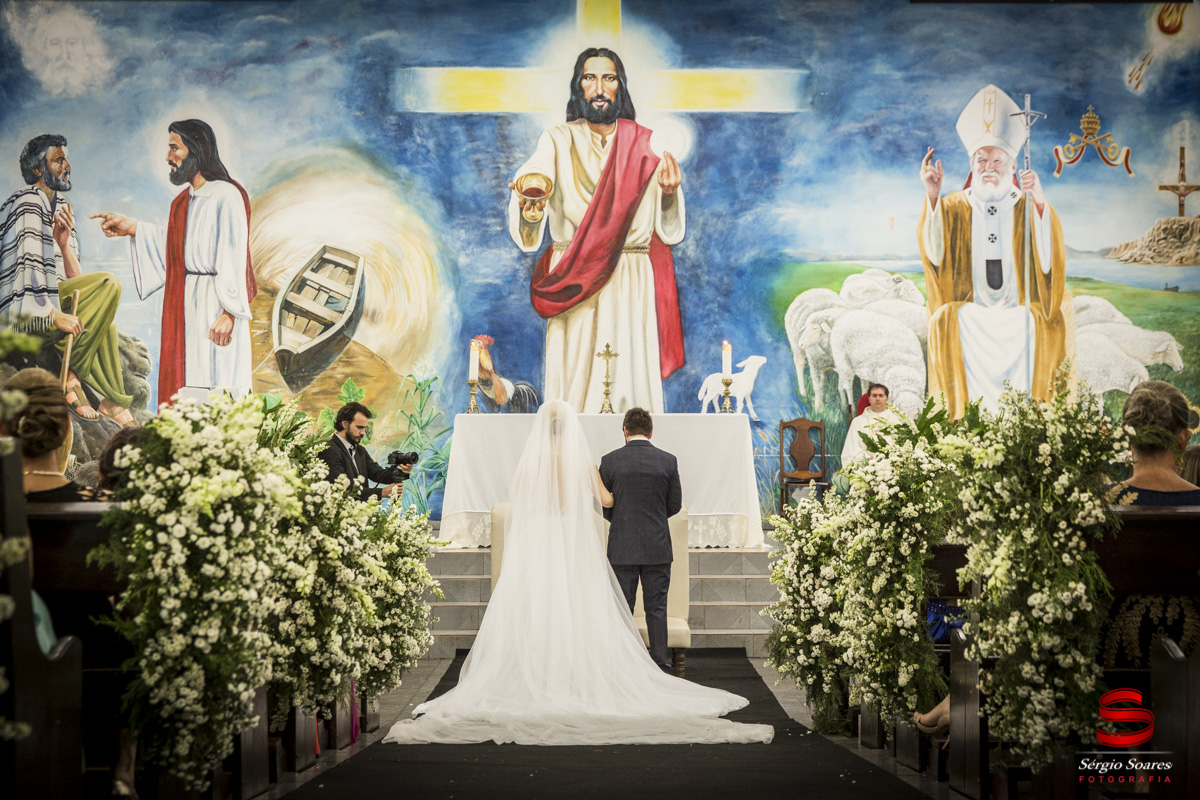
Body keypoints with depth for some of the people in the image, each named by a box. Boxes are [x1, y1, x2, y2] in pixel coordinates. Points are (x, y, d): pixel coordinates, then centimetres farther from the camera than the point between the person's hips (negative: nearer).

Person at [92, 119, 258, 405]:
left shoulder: (226, 196, -12)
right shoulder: (186, 200, 15)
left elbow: (233, 258, -17)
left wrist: (228, 312, -22)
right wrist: (131, 228, 19)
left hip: (214, 306, -9)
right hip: (184, 304, 9)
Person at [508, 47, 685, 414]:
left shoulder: (644, 144, 10)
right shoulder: (558, 140, 6)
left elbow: (666, 229, 6)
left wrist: (668, 192, -14)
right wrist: (529, 206, -38)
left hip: (631, 287, 1)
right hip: (572, 285, -1)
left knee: (630, 382, -2)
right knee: (574, 385, -4)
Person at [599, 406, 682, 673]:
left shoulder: (610, 461, -5)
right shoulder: (668, 461, -2)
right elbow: (675, 505, 5)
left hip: (622, 548, -1)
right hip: (657, 548, 1)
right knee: (656, 608, 6)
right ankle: (661, 666, 5)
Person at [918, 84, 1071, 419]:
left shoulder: (1028, 207, 8)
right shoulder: (953, 207, 10)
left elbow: (1048, 259, -10)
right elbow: (935, 253, -9)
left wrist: (1039, 202, -23)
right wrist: (932, 196, -19)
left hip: (1020, 313, 0)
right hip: (968, 313, 0)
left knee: (1041, 324, -21)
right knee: (948, 321, -21)